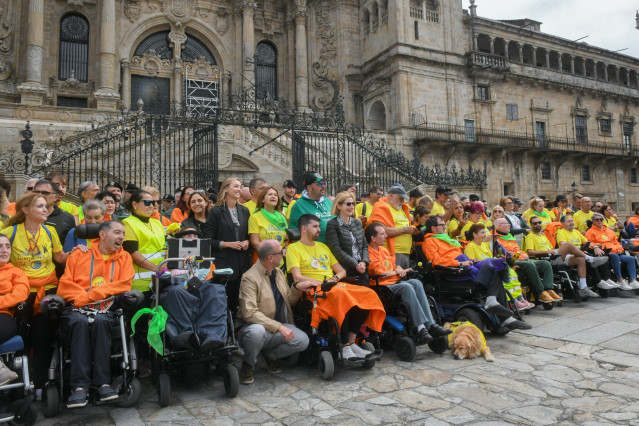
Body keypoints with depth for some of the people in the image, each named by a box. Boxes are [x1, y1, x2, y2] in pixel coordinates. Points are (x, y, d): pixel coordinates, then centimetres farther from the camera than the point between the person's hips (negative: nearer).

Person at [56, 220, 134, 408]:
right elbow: (65, 285, 6)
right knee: (80, 322, -34)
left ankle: (102, 382, -31)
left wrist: (90, 295, -9)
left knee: (100, 321, -34)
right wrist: (81, 298, -13)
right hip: (77, 309, 0)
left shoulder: (124, 257, 17)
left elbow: (124, 284, 1)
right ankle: (80, 385, -33)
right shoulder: (79, 255, 16)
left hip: (106, 309, 0)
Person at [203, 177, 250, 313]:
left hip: (242, 262, 5)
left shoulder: (244, 211, 13)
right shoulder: (216, 211, -2)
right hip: (223, 263, -4)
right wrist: (228, 244, -14)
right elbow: (208, 240, -5)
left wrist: (247, 242, 1)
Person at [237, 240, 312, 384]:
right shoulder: (250, 278, -16)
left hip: (277, 330, 6)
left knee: (302, 340, -19)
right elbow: (249, 313, -27)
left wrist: (297, 287, -2)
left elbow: (289, 301, 19)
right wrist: (279, 327, -31)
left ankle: (270, 355, 10)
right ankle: (247, 366, -7)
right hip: (254, 327, -6)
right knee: (256, 331, -40)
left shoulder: (278, 273, 10)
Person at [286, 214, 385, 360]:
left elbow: (342, 271, 24)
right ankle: (345, 346, -26)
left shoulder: (323, 247, 26)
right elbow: (297, 278, -8)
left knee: (368, 295, -18)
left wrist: (335, 278, 1)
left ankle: (351, 342, -17)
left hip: (335, 286, 7)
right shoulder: (293, 248, 5)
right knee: (341, 296, -37)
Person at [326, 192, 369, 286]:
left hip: (362, 269, 5)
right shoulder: (332, 225, -3)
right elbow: (336, 250, -11)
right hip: (345, 270, -5)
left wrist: (364, 262, -4)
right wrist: (355, 265, -12)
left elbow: (365, 245, 15)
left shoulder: (357, 223, 16)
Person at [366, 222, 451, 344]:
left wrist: (399, 269, 2)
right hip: (382, 286, -8)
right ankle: (421, 328, -34)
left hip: (395, 282, 8)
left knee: (416, 282, -19)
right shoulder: (368, 253, -7)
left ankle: (431, 325, -25)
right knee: (406, 287, -32)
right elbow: (379, 272, -14)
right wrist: (397, 272, 1)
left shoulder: (384, 250, 23)